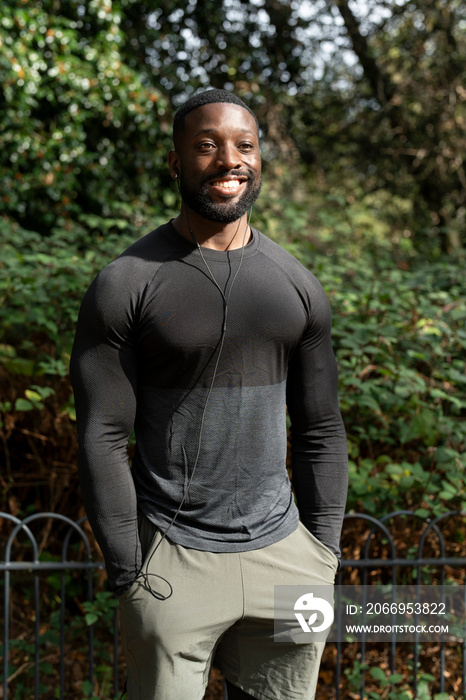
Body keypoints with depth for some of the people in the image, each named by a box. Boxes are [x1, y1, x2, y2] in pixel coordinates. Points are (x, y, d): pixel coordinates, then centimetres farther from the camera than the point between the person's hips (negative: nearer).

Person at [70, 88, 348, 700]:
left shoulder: (298, 286, 7)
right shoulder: (126, 286, -6)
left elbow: (321, 431, 11)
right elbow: (102, 440, -8)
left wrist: (324, 558, 7)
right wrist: (130, 575, -10)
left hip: (283, 551, 4)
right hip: (173, 560, -4)